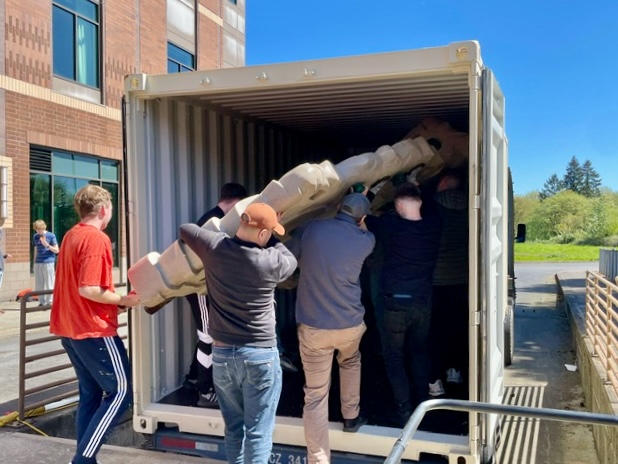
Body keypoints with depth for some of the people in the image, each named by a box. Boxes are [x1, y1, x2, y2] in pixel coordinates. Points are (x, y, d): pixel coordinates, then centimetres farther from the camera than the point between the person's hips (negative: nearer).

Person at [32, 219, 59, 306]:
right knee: (39, 284, 7)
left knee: (49, 284, -1)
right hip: (38, 263, 5)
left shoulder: (51, 236, -4)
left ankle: (49, 302, 5)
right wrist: (34, 262, 15)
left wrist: (47, 245, -17)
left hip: (48, 262, -5)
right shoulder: (35, 236, 11)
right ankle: (42, 302, 15)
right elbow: (36, 250, 18)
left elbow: (56, 250, -4)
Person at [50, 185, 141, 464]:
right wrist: (123, 301, -12)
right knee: (120, 392, -2)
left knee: (90, 393, 14)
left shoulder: (71, 236, 12)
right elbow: (88, 290, -23)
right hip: (94, 329, -9)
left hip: (70, 327, 9)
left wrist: (113, 302, 13)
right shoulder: (97, 239, -16)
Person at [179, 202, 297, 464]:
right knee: (258, 432, 4)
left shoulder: (214, 247, -6)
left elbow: (185, 229, 13)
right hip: (260, 355, -4)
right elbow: (290, 260, 11)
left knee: (234, 427, 18)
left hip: (221, 354, 4)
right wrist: (270, 241, 18)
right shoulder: (272, 262, -12)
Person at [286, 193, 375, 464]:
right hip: (350, 324, 1)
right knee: (350, 361, 35)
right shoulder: (365, 240, -2)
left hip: (313, 327, -1)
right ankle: (351, 417, 46)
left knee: (316, 395, 4)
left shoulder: (311, 228, -4)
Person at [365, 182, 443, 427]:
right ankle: (421, 405, 30)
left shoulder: (389, 225, -13)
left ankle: (404, 411, 8)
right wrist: (414, 184, 28)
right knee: (419, 351, 22)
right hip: (423, 302, 4)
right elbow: (431, 205, 20)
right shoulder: (433, 225, -3)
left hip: (394, 302, -4)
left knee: (394, 356, 10)